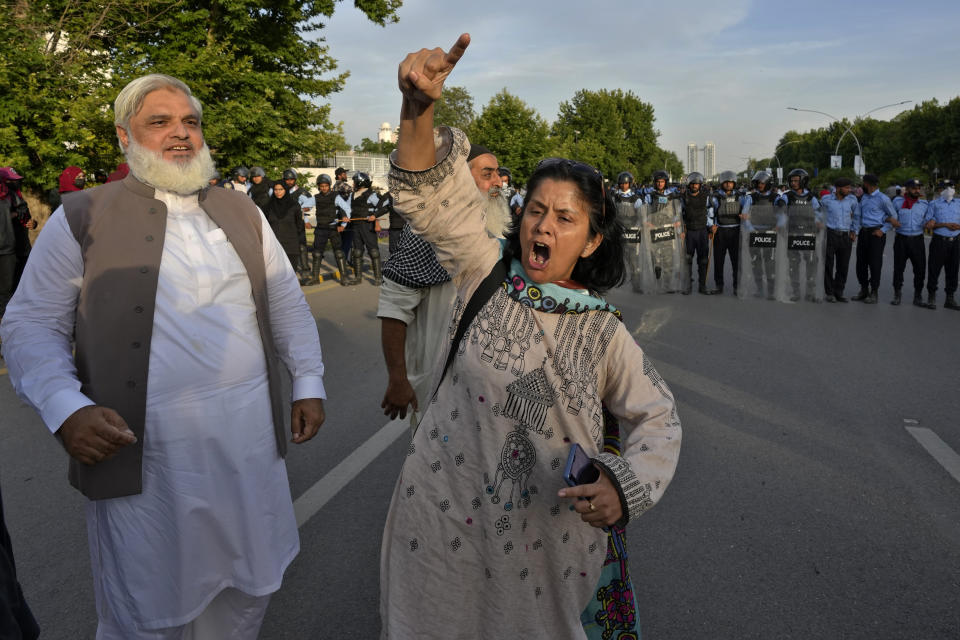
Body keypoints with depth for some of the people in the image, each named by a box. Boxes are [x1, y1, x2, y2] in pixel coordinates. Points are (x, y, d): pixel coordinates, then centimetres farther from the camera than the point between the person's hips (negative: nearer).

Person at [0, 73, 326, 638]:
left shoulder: (242, 213, 12)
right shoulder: (82, 217, 1)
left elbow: (288, 304, 15)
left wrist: (309, 383, 7)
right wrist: (66, 408, -15)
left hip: (248, 436, 3)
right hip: (142, 448, -3)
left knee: (246, 592, 17)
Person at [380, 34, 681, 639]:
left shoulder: (602, 331, -5)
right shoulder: (488, 273, -5)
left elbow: (657, 415, 3)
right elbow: (428, 192, -15)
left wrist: (624, 486, -15)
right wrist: (419, 107, -32)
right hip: (447, 520, 1)